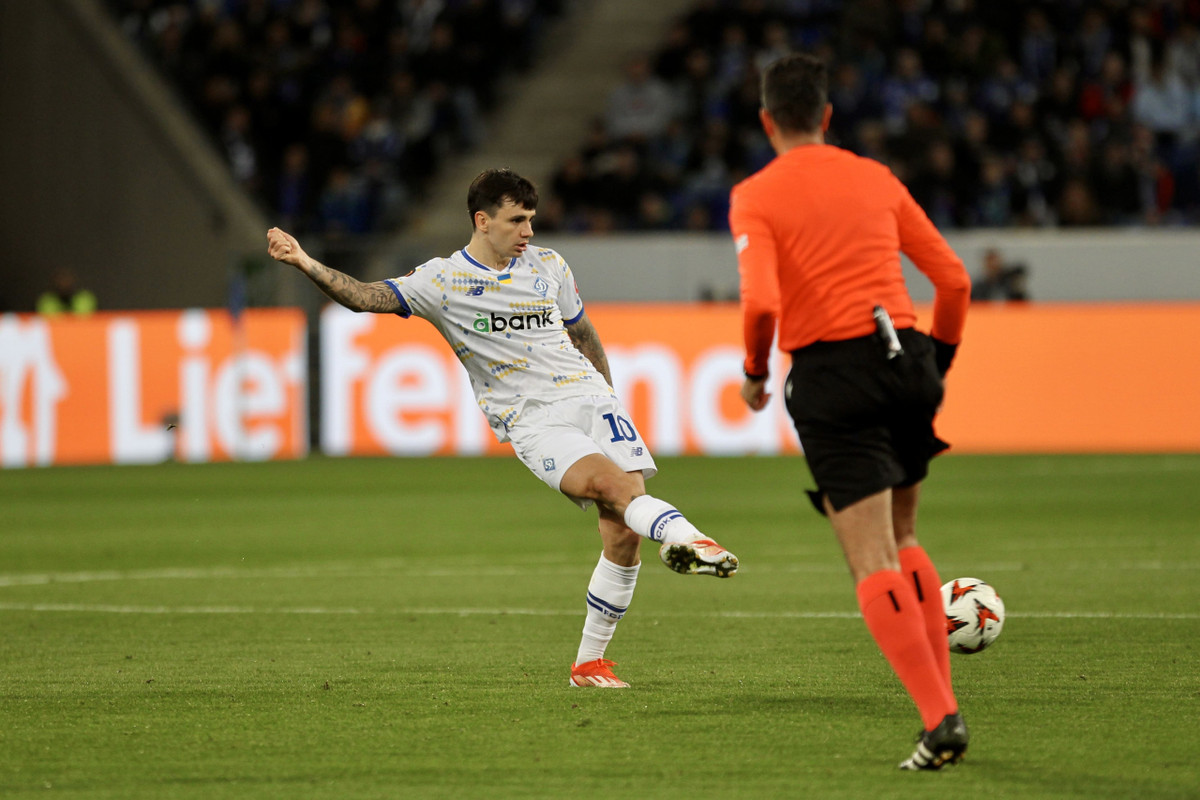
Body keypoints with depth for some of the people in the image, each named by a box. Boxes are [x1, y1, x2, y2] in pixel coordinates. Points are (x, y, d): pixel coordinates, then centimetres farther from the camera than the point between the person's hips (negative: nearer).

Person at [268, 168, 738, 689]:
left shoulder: (548, 266, 13)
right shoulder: (442, 281, 1)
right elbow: (365, 297, -7)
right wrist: (305, 263, -21)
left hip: (588, 396, 4)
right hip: (530, 421, -4)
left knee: (624, 534, -9)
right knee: (615, 485, -32)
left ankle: (589, 662, 1)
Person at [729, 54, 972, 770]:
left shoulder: (755, 197, -1)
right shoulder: (875, 178, 13)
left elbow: (761, 301, -16)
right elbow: (953, 277, 11)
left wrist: (755, 372, 2)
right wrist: (936, 362, 24)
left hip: (831, 372, -5)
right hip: (903, 353, 5)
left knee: (876, 565, -6)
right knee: (901, 541, 23)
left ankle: (940, 718, -18)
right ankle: (944, 700, 15)